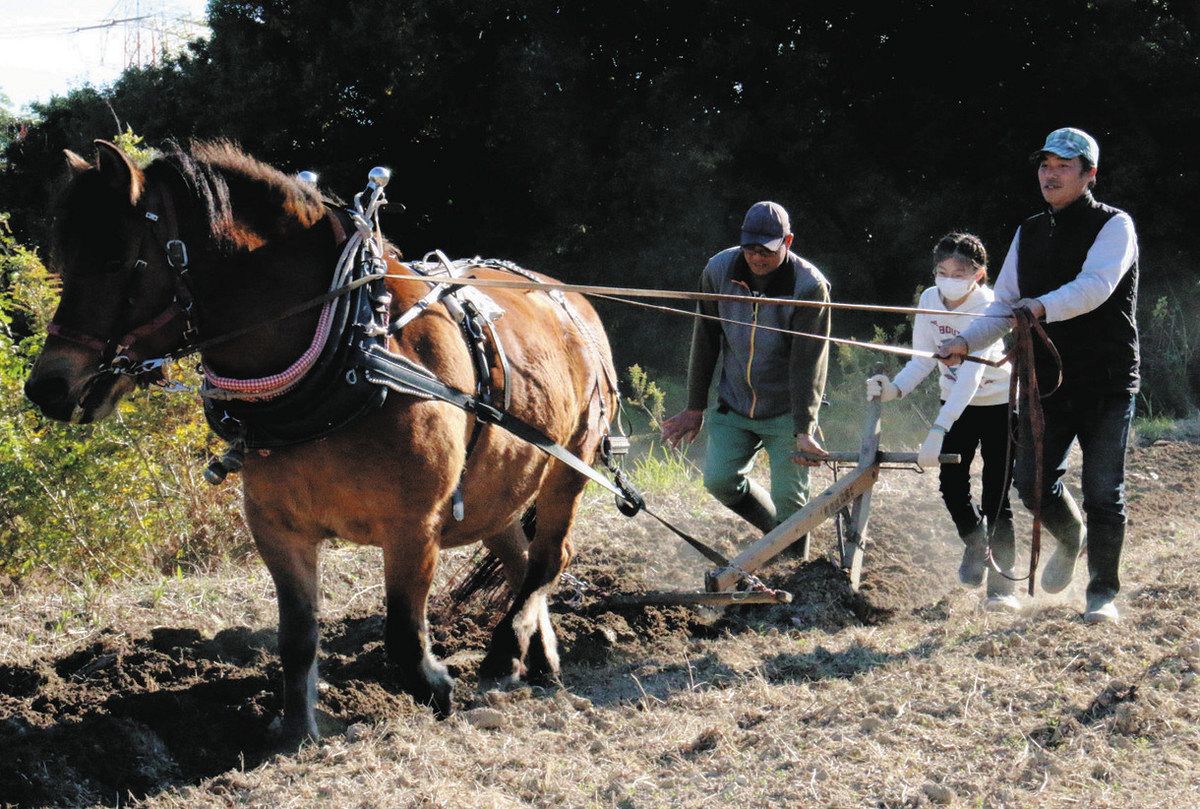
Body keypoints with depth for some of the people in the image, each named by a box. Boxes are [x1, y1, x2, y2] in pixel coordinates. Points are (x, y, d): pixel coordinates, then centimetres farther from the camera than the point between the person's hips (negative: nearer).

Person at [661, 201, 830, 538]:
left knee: (789, 503, -6)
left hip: (786, 412, -4)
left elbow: (809, 365, -20)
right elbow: (705, 342, 2)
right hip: (733, 407, 4)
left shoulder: (810, 287, -19)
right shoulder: (719, 270, -8)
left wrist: (803, 430, -26)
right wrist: (695, 408, 5)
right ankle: (778, 532, 17)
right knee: (719, 479, -8)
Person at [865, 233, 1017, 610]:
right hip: (957, 403, 5)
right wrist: (894, 388, -24)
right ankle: (975, 541, 30)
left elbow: (970, 376, -37)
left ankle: (1002, 585, 3)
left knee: (995, 497, -7)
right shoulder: (929, 300, -9)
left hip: (999, 405, -5)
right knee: (951, 484, -2)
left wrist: (938, 430, -46)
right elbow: (923, 360, -3)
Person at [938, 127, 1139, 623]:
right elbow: (1005, 305, 13)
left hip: (1106, 382, -5)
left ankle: (1103, 592, 11)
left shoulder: (1114, 226, -6)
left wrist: (1044, 306, -39)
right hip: (1045, 379, 5)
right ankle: (1070, 540, 36)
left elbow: (1095, 285, -23)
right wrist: (967, 341, -4)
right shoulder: (1029, 233, 13)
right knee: (1032, 481, 5)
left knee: (1103, 490, -2)